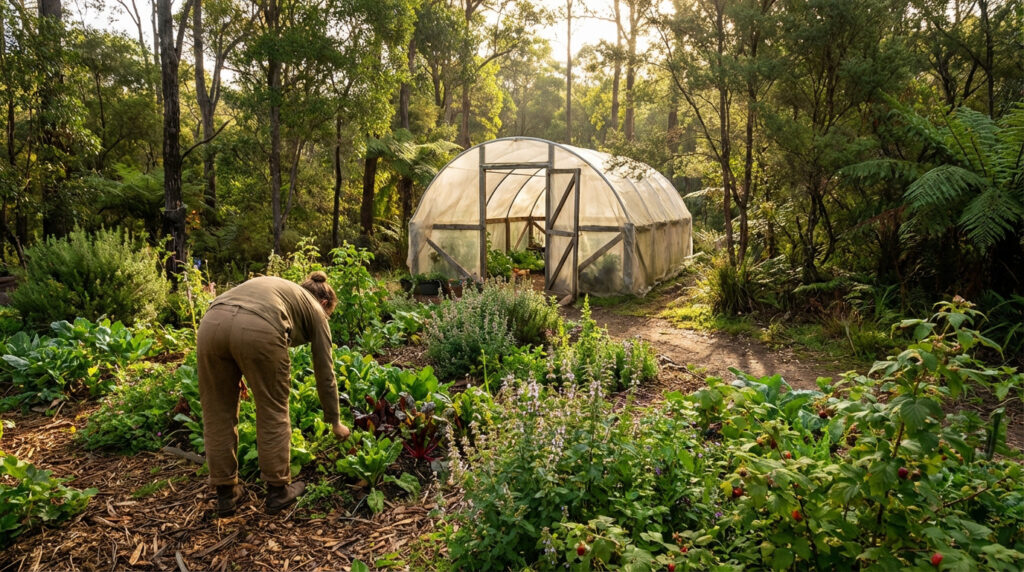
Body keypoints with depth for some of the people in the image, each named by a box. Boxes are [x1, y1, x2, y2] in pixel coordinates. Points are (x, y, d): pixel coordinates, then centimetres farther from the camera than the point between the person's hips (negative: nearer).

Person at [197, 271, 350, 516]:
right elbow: (325, 373, 27)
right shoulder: (314, 310, 26)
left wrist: (239, 372, 30)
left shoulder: (279, 286, 39)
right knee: (273, 412, 15)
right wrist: (335, 422, 37)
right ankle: (278, 491, 26)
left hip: (211, 322, 5)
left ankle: (226, 494, 29)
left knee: (217, 413, 18)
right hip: (258, 329, -5)